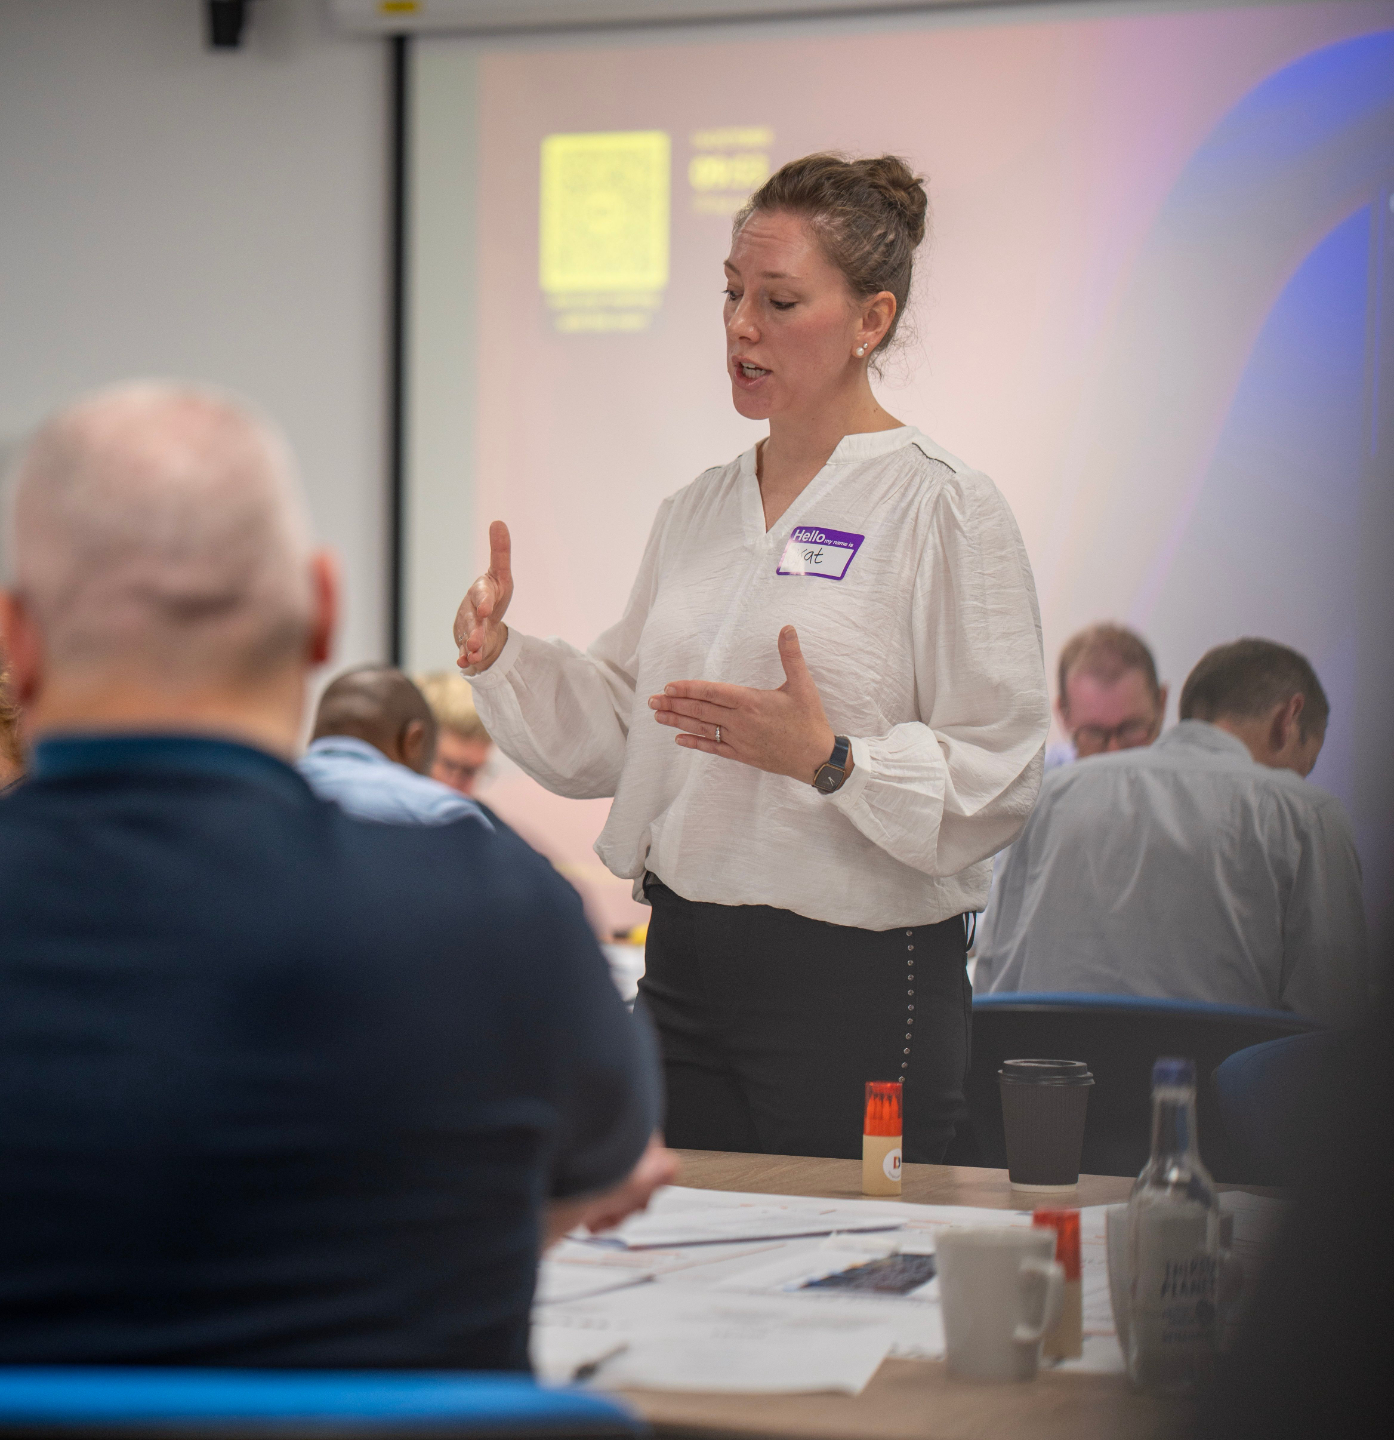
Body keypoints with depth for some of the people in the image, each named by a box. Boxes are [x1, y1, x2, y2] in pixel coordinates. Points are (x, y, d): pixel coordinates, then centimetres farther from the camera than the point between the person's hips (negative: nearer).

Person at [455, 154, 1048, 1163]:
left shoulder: (944, 508, -8)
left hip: (860, 977, -6)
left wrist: (828, 759, -27)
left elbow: (999, 778, -13)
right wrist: (497, 657, 1)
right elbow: (612, 728, 17)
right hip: (686, 967, 6)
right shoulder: (698, 511, 13)